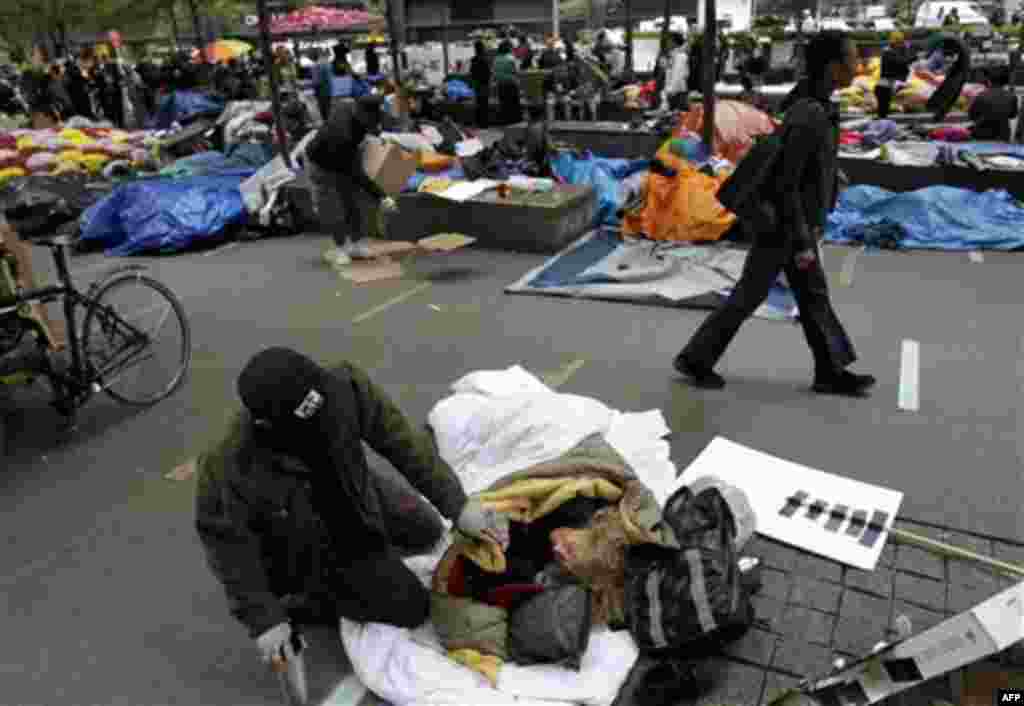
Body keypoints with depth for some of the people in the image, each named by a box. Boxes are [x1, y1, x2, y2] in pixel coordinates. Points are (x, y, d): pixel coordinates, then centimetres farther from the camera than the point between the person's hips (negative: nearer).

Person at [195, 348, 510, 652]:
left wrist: (457, 504, -26)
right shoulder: (229, 470, -40)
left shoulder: (344, 386, -35)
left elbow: (399, 437, -25)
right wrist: (263, 619, -17)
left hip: (351, 491, 4)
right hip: (297, 539, -4)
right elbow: (228, 543, -22)